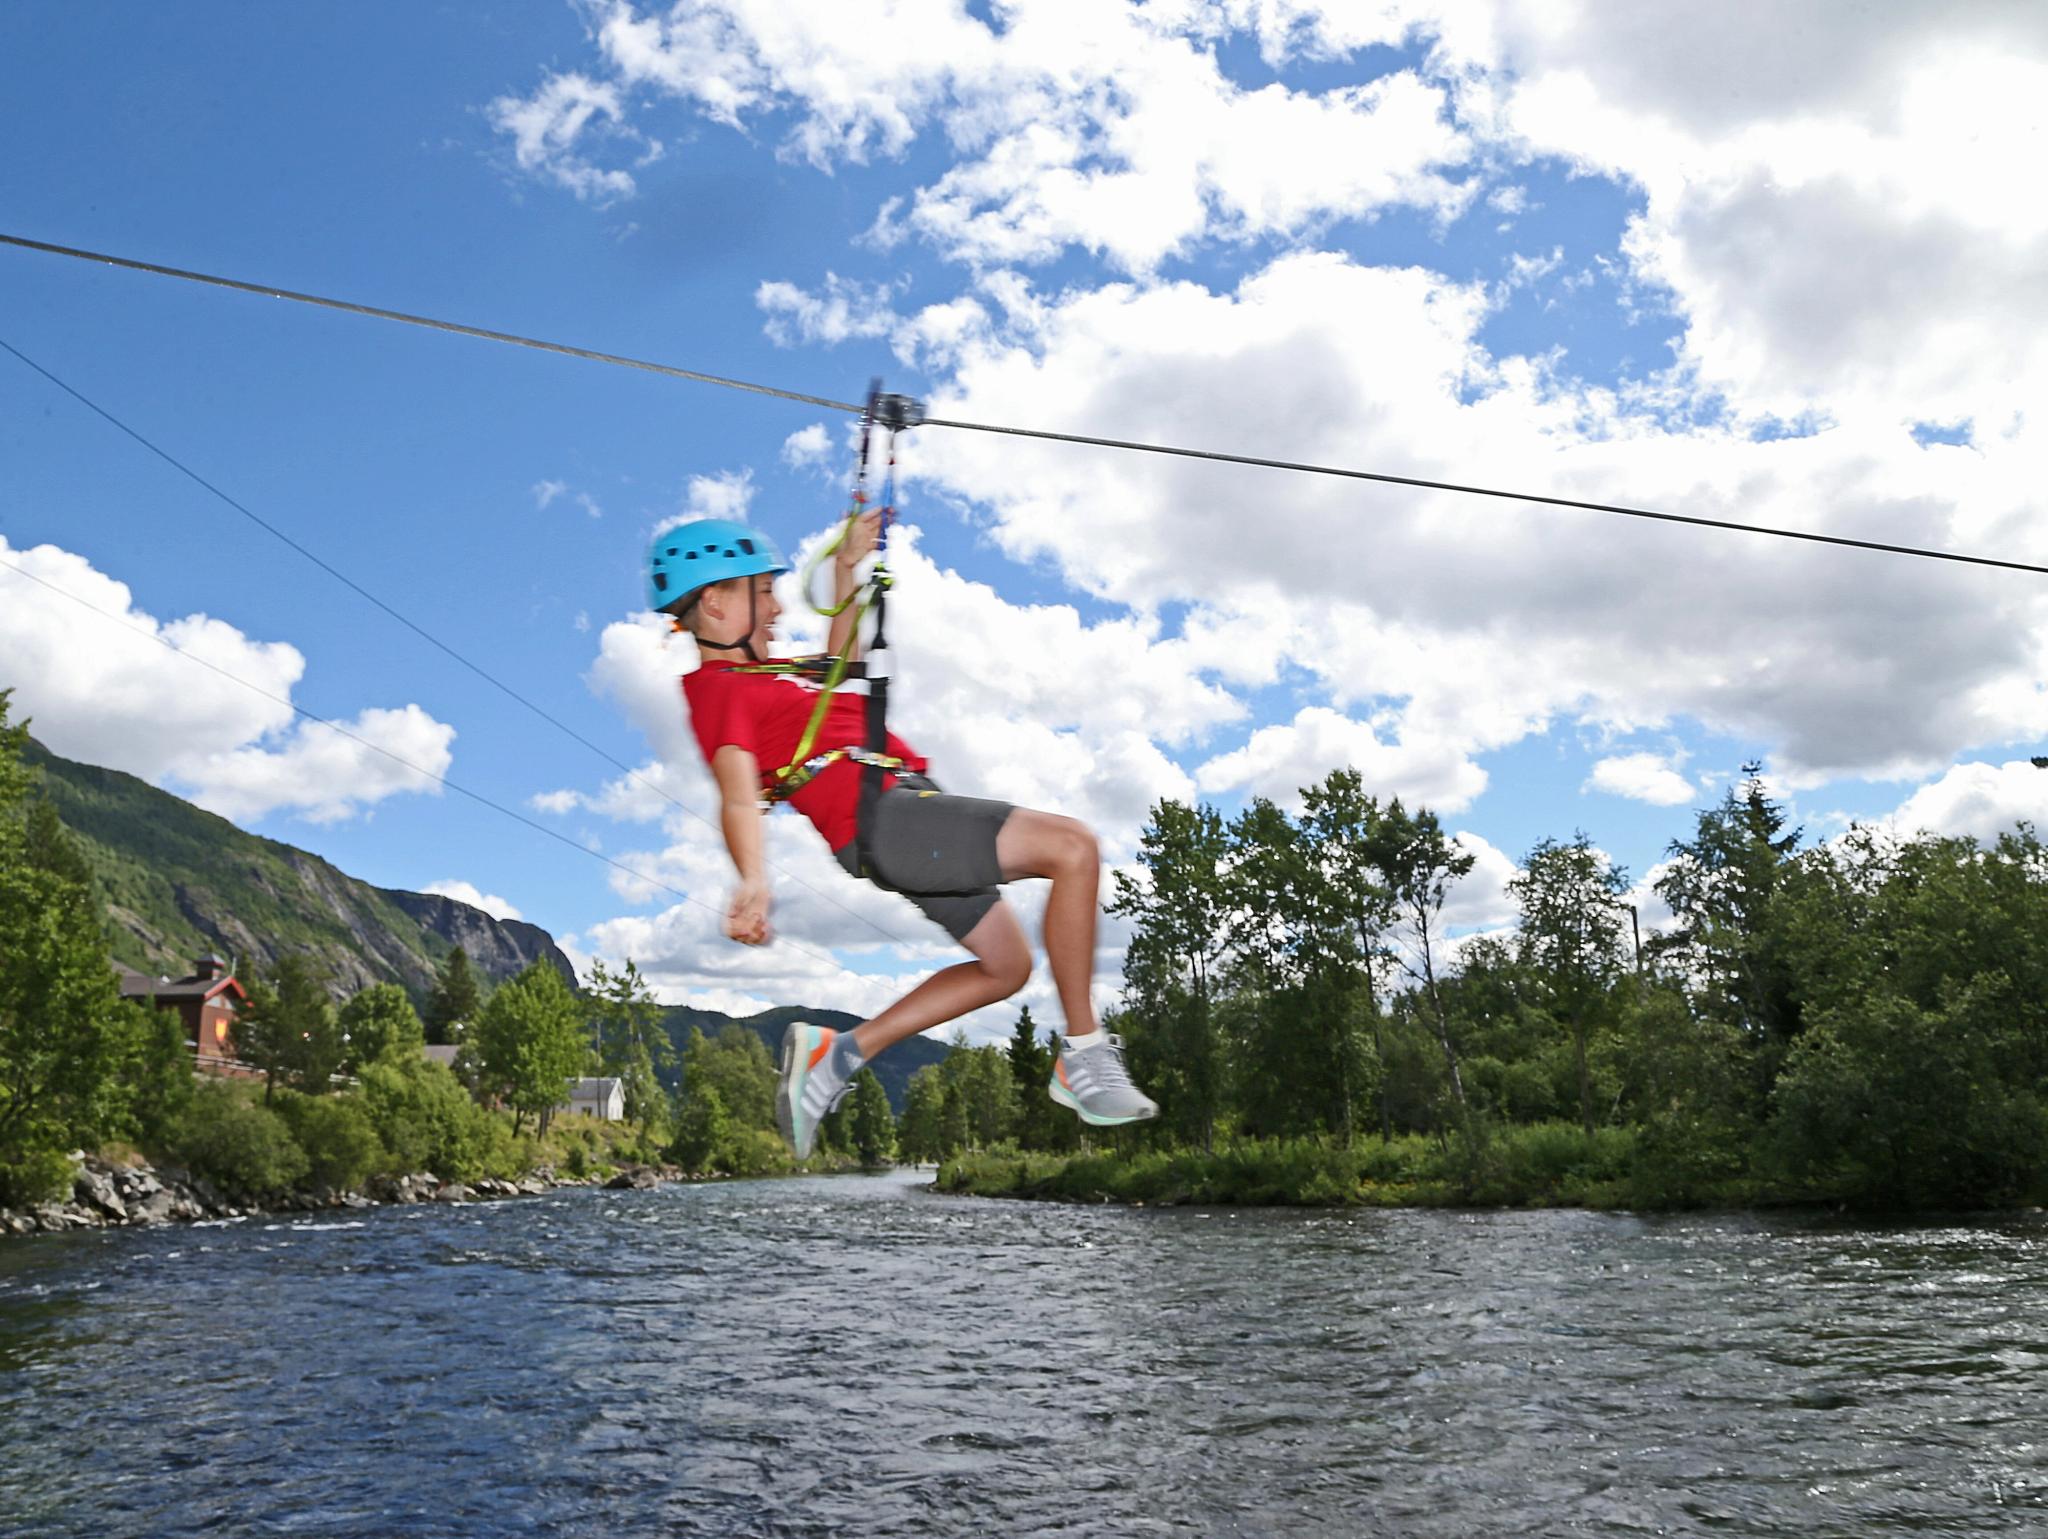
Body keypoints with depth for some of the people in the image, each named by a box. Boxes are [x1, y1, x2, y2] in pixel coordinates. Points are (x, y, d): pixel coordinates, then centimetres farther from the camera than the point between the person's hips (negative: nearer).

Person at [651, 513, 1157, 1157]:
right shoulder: (717, 688, -5)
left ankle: (836, 1054, 14)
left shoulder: (751, 675, 25)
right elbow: (739, 796, -21)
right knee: (1073, 847, -19)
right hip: (883, 818, -11)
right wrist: (754, 882, -39)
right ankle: (1083, 1057, -12)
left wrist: (847, 571, 39)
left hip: (909, 809, 11)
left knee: (1005, 965, 17)